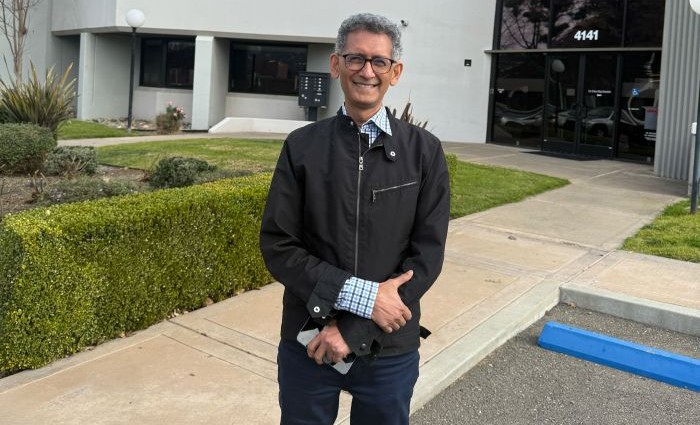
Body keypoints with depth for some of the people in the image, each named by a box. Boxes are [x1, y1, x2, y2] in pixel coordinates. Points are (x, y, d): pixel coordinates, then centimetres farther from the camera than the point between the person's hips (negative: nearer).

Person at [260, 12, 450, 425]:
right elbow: (277, 246, -6)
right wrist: (360, 295, -18)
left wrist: (354, 329, -14)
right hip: (308, 344, 0)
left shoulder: (424, 151, -3)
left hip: (390, 349, 0)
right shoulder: (303, 146, -3)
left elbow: (427, 255, -8)